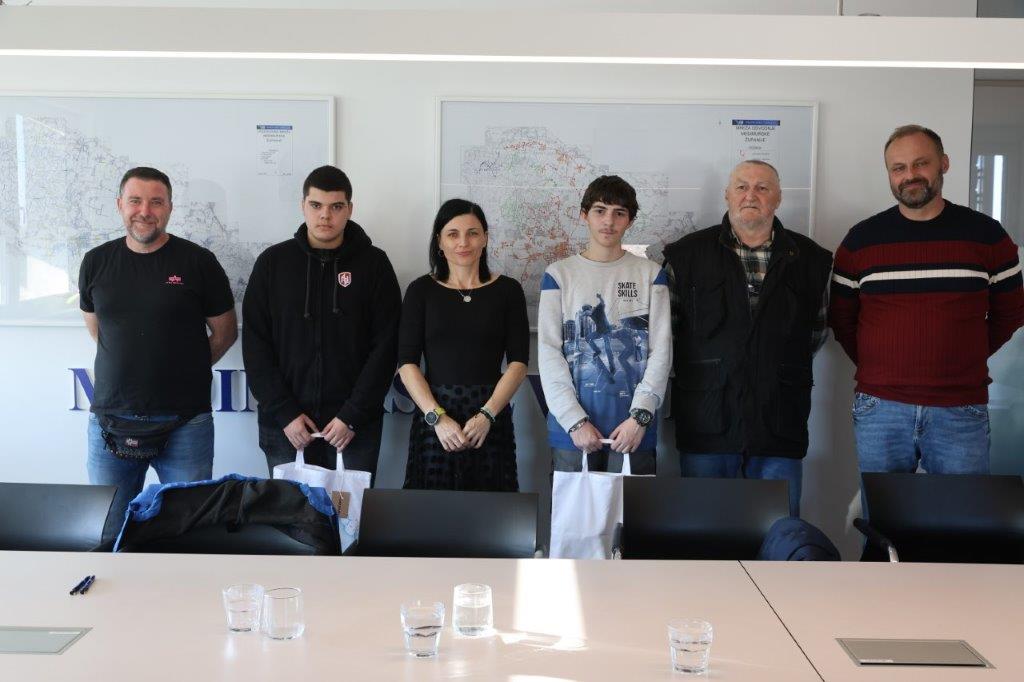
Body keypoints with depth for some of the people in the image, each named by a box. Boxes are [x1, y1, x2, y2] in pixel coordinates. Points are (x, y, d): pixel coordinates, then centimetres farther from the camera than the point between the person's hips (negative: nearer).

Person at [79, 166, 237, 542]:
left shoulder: (198, 262, -3)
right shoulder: (96, 262, 6)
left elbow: (225, 332, 5)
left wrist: (182, 370, 6)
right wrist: (131, 367, 13)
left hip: (184, 423, -3)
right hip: (110, 420, 3)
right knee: (110, 533, 12)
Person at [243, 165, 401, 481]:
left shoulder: (374, 263, 0)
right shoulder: (273, 262, 3)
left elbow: (385, 346, -4)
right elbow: (255, 344, 1)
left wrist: (353, 416, -11)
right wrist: (284, 413, -8)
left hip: (355, 426, -1)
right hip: (283, 427, 1)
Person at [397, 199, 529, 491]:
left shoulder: (507, 290, 6)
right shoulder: (421, 290, 5)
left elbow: (518, 362, 1)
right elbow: (407, 363, 0)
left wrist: (487, 415, -12)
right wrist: (437, 417, -12)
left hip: (491, 418, 0)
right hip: (433, 415, 0)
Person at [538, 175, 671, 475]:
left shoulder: (650, 274, 7)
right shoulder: (559, 274, 5)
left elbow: (661, 350, 1)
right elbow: (549, 352, -1)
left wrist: (640, 416, -10)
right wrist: (575, 421, -10)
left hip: (635, 429, 0)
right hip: (571, 428, 0)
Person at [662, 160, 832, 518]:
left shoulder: (809, 258, 7)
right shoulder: (686, 254, 3)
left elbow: (817, 329, 17)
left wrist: (785, 367, 10)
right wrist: (704, 367, 4)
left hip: (780, 424, 1)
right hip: (707, 424, -1)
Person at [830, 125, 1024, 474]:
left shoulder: (986, 234, 2)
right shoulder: (861, 239, 2)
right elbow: (841, 317, 9)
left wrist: (963, 362, 6)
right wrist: (875, 366, 3)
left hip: (961, 410, 0)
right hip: (879, 410, 0)